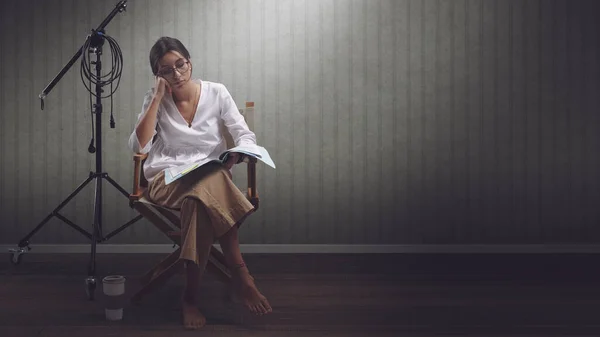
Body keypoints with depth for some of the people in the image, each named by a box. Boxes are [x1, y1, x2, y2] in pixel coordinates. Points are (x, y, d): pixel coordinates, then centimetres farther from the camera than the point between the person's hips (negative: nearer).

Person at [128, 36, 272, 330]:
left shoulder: (216, 93, 3)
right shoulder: (154, 99, 3)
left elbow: (245, 135, 0)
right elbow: (138, 147, -10)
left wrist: (237, 154, -25)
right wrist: (158, 97, -11)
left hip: (213, 179, 1)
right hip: (167, 180, -1)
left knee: (201, 199, -38)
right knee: (208, 187, -37)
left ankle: (190, 296, -30)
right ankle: (240, 275, -33)